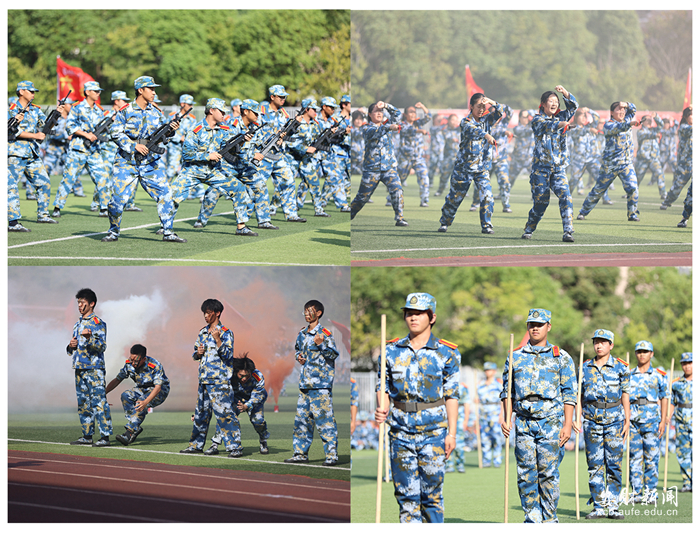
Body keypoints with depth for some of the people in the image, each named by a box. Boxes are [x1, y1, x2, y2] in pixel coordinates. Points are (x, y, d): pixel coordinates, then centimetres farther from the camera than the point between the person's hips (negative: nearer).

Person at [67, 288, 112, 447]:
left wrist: (90, 338, -30)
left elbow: (102, 346, -14)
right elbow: (71, 350, 26)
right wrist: (71, 346, 3)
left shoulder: (98, 323, -4)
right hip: (79, 368, 8)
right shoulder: (78, 324, 20)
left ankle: (105, 436, -14)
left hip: (94, 368, -8)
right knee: (83, 403, 10)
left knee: (98, 401, -12)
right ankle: (87, 435, 17)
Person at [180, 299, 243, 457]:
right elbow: (195, 354, 24)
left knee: (224, 413, -12)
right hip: (204, 379, 7)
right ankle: (196, 444, 23)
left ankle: (235, 446, -11)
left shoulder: (225, 333, -5)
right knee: (201, 413, 13)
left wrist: (217, 340, -21)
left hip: (219, 380, -7)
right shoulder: (202, 332, 16)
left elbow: (228, 355, -13)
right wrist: (198, 353, 1)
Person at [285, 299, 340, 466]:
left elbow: (334, 354, -14)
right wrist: (299, 357, 11)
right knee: (302, 418, 10)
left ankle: (332, 455, -7)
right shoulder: (302, 334, 15)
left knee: (324, 418, -10)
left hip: (321, 383, -8)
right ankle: (301, 453, 18)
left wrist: (321, 345, -29)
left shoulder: (324, 334, -8)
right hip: (305, 383, 8)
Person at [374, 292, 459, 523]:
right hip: (401, 431, 2)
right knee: (405, 493, 2)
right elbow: (383, 387, 8)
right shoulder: (392, 350, 6)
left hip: (433, 432, -2)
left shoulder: (447, 353, 0)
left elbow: (452, 395, 1)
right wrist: (381, 410, -13)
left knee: (431, 493, 0)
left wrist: (452, 434, -4)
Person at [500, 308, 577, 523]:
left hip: (551, 422, -3)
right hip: (523, 422, 3)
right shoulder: (515, 357, 12)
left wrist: (567, 424, -6)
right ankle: (532, 519, 6)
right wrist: (506, 418, 3)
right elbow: (507, 391, 15)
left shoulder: (561, 358, 5)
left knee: (548, 473, -4)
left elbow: (569, 394, 2)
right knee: (525, 473, -1)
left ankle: (549, 519, 5)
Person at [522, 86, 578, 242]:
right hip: (541, 167, -3)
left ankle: (568, 232, -18)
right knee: (540, 201, -1)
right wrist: (559, 124, -46)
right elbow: (545, 126, -25)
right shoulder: (537, 119, -3)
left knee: (565, 197, -15)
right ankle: (529, 230, 21)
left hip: (559, 168, 3)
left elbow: (573, 106, 3)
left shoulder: (560, 117, 13)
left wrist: (565, 93, -14)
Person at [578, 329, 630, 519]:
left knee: (614, 464, -1)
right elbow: (580, 395, 12)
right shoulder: (585, 368, 8)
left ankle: (613, 506, 4)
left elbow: (625, 395, 4)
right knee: (594, 465, 2)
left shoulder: (620, 367, 2)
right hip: (592, 419, 2)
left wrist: (627, 420, -1)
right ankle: (599, 506, 6)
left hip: (614, 419, -2)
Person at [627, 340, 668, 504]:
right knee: (634, 456, 2)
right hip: (633, 420, 2)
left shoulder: (658, 375, 7)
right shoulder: (629, 375, 12)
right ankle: (636, 492, 6)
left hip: (652, 419, -2)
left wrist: (663, 421, -1)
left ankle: (650, 492, 1)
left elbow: (664, 398, 7)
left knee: (651, 456, -4)